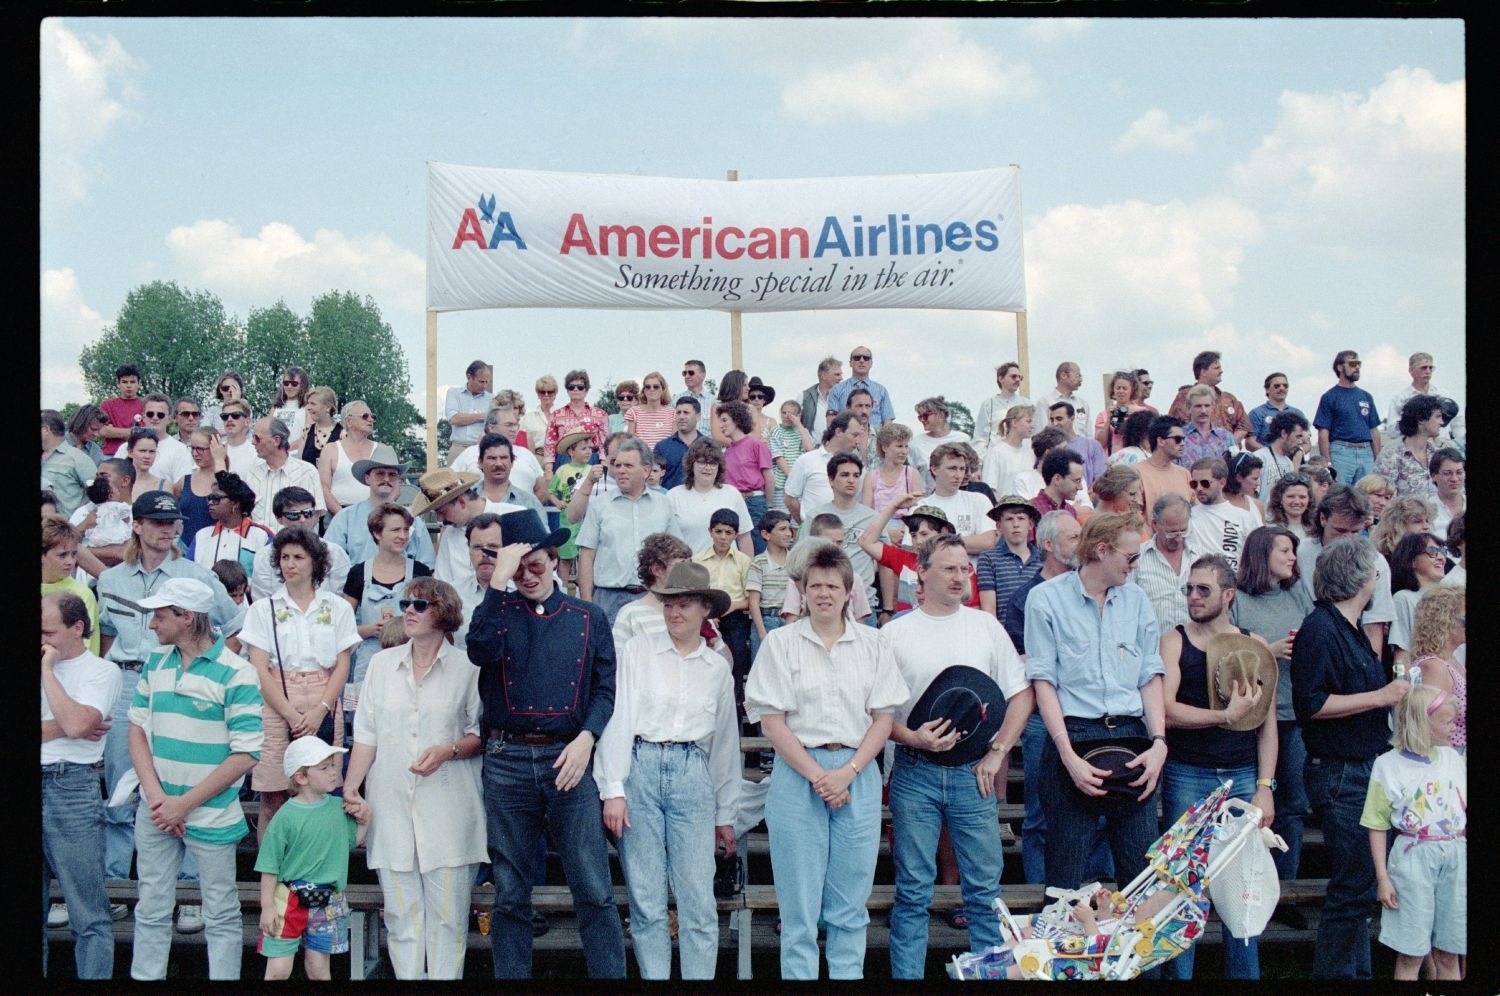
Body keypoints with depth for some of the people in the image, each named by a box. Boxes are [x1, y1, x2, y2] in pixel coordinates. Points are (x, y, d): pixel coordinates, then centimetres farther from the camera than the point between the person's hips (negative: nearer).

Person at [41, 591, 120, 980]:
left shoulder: (102, 671, -1)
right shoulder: (43, 665, 14)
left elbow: (75, 724, -17)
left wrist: (47, 669, -9)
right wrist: (62, 727, -9)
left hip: (71, 788, -5)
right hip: (39, 785, 6)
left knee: (88, 916, -2)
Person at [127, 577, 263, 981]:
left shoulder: (235, 673, -12)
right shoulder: (155, 662, 5)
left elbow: (245, 754, -14)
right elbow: (137, 728, 7)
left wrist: (185, 804, -15)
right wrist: (155, 795, -8)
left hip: (211, 817, -5)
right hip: (156, 812, 5)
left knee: (221, 916, 6)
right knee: (151, 910, 13)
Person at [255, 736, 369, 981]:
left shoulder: (339, 807, 2)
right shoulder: (286, 816, -12)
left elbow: (352, 841, 18)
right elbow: (270, 866, -8)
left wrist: (364, 822, 1)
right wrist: (267, 906, -9)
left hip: (327, 904, 4)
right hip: (289, 900, -4)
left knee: (319, 969, 11)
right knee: (279, 969, -2)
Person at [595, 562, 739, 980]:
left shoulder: (718, 668, 12)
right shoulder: (637, 650, 3)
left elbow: (725, 742, 17)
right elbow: (618, 717, -2)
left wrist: (725, 814, 18)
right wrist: (613, 789, -9)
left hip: (693, 774, 2)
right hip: (640, 769, -2)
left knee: (698, 902, -1)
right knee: (645, 902, 1)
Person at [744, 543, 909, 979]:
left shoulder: (873, 644, 7)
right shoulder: (780, 643, 2)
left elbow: (883, 718, 4)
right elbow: (772, 720, -3)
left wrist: (848, 772, -9)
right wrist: (817, 776, -11)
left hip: (858, 777, 2)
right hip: (798, 775, -2)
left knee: (850, 906, 6)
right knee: (799, 906, 1)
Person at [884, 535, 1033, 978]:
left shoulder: (985, 626, 7)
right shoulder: (895, 634, 3)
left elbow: (1021, 694, 8)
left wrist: (997, 752, -1)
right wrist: (911, 738, -15)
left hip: (973, 772, 1)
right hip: (914, 772, -1)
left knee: (985, 889, 3)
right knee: (913, 892, 4)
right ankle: (906, 975, 13)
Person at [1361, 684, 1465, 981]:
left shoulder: (1453, 759, 8)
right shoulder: (1387, 766, -4)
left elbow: (1464, 815, 16)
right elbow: (1378, 826, -1)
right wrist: (1382, 878, -4)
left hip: (1456, 857, 4)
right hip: (1413, 858, -4)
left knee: (1448, 954, 9)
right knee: (1410, 955, 1)